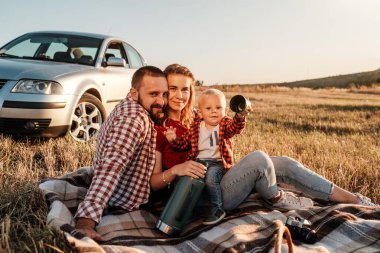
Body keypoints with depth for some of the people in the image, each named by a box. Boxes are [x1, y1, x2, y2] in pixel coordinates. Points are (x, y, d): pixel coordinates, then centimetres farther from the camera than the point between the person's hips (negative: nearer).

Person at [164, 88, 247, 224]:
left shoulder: (225, 124, 1)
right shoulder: (196, 127, 9)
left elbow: (236, 126, -21)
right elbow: (184, 142, 12)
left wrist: (241, 115, -42)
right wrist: (174, 140, -9)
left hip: (217, 163, -4)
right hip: (198, 161, 4)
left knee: (211, 176, -30)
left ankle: (217, 209, -13)